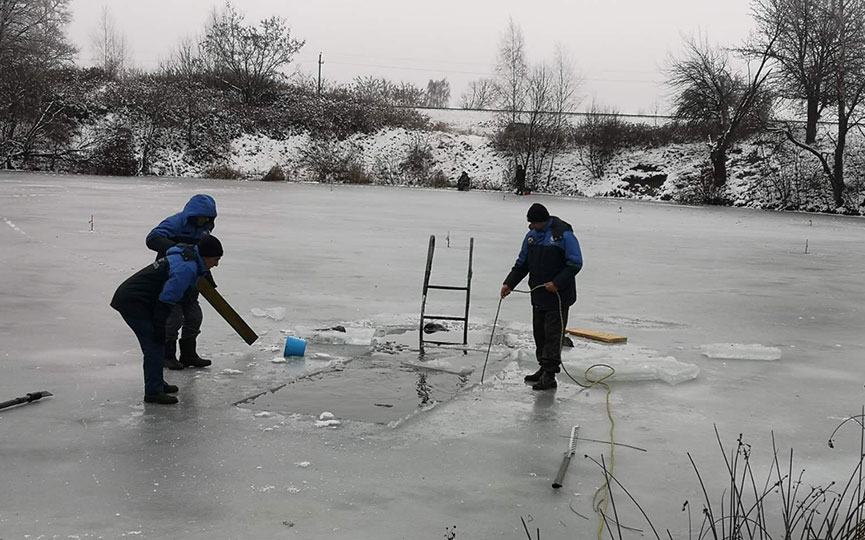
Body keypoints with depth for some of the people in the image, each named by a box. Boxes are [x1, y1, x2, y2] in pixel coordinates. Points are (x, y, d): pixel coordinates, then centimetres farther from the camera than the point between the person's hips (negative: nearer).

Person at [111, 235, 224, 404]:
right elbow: (166, 300, -23)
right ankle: (153, 392, -4)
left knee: (157, 343, 17)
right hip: (133, 303, -10)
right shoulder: (186, 268, -21)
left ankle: (157, 383, 29)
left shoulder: (187, 256, 11)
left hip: (130, 297, 10)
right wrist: (160, 328, -16)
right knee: (154, 344, -8)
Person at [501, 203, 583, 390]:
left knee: (553, 334, -7)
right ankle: (544, 369, 23)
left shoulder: (563, 235, -12)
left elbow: (575, 263, -13)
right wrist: (509, 283, 5)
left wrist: (557, 283, -20)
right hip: (538, 295, 7)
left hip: (559, 295, -7)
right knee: (539, 332, 12)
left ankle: (550, 375, -5)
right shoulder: (531, 235, 9)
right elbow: (522, 264, 16)